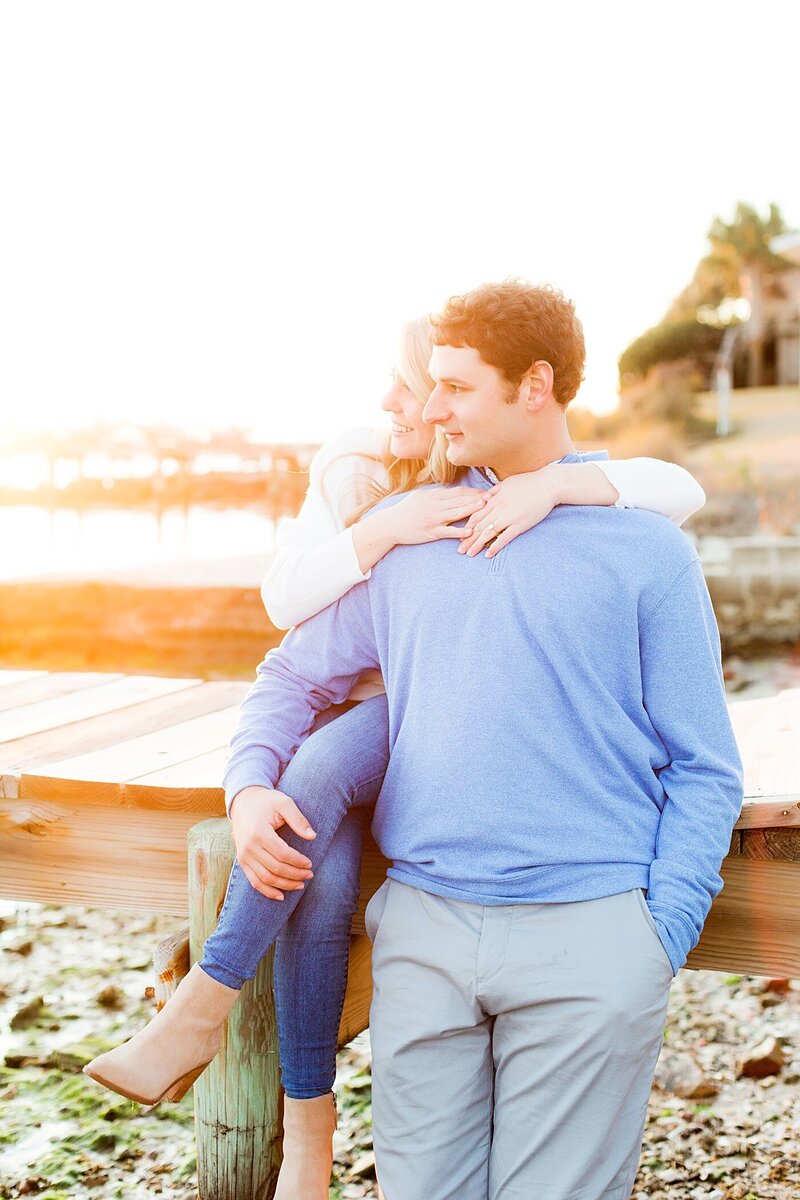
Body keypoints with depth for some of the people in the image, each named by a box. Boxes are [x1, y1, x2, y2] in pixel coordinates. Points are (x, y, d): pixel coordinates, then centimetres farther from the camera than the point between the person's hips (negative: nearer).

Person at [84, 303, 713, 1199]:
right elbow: (284, 599, -10)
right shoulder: (353, 468, -1)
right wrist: (385, 529, -26)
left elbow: (680, 489, -20)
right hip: (359, 714, 3)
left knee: (321, 767, -35)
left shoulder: (520, 488, -7)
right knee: (320, 887, -28)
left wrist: (552, 484, -36)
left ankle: (199, 1011, -24)